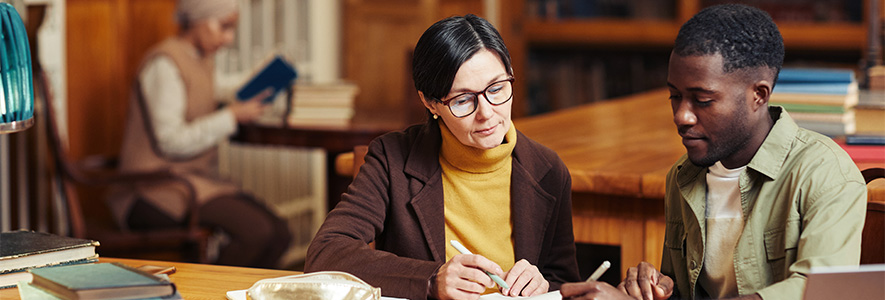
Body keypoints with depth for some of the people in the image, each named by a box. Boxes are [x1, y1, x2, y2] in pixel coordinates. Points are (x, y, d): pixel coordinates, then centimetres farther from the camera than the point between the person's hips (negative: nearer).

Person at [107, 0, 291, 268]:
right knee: (256, 231, -26)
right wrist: (231, 117, -15)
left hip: (195, 177, 9)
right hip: (155, 190, -9)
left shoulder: (202, 63, 17)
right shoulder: (165, 63, -12)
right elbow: (170, 141, -19)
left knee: (278, 233, -8)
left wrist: (237, 111, 4)